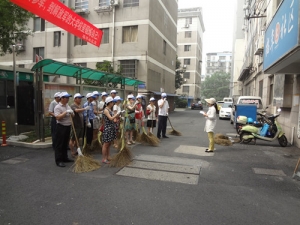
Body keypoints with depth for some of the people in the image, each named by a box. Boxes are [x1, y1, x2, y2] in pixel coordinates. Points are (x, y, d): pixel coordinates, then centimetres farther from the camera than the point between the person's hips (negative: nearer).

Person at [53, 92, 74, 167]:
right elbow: (58, 117, -23)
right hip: (61, 127, -8)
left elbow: (72, 115, 17)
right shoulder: (58, 107, -12)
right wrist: (66, 112, -24)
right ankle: (58, 161, 2)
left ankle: (65, 158, 27)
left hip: (68, 126, 8)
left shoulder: (67, 106, 12)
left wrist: (71, 113, -4)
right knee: (59, 144, -2)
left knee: (65, 143, 16)